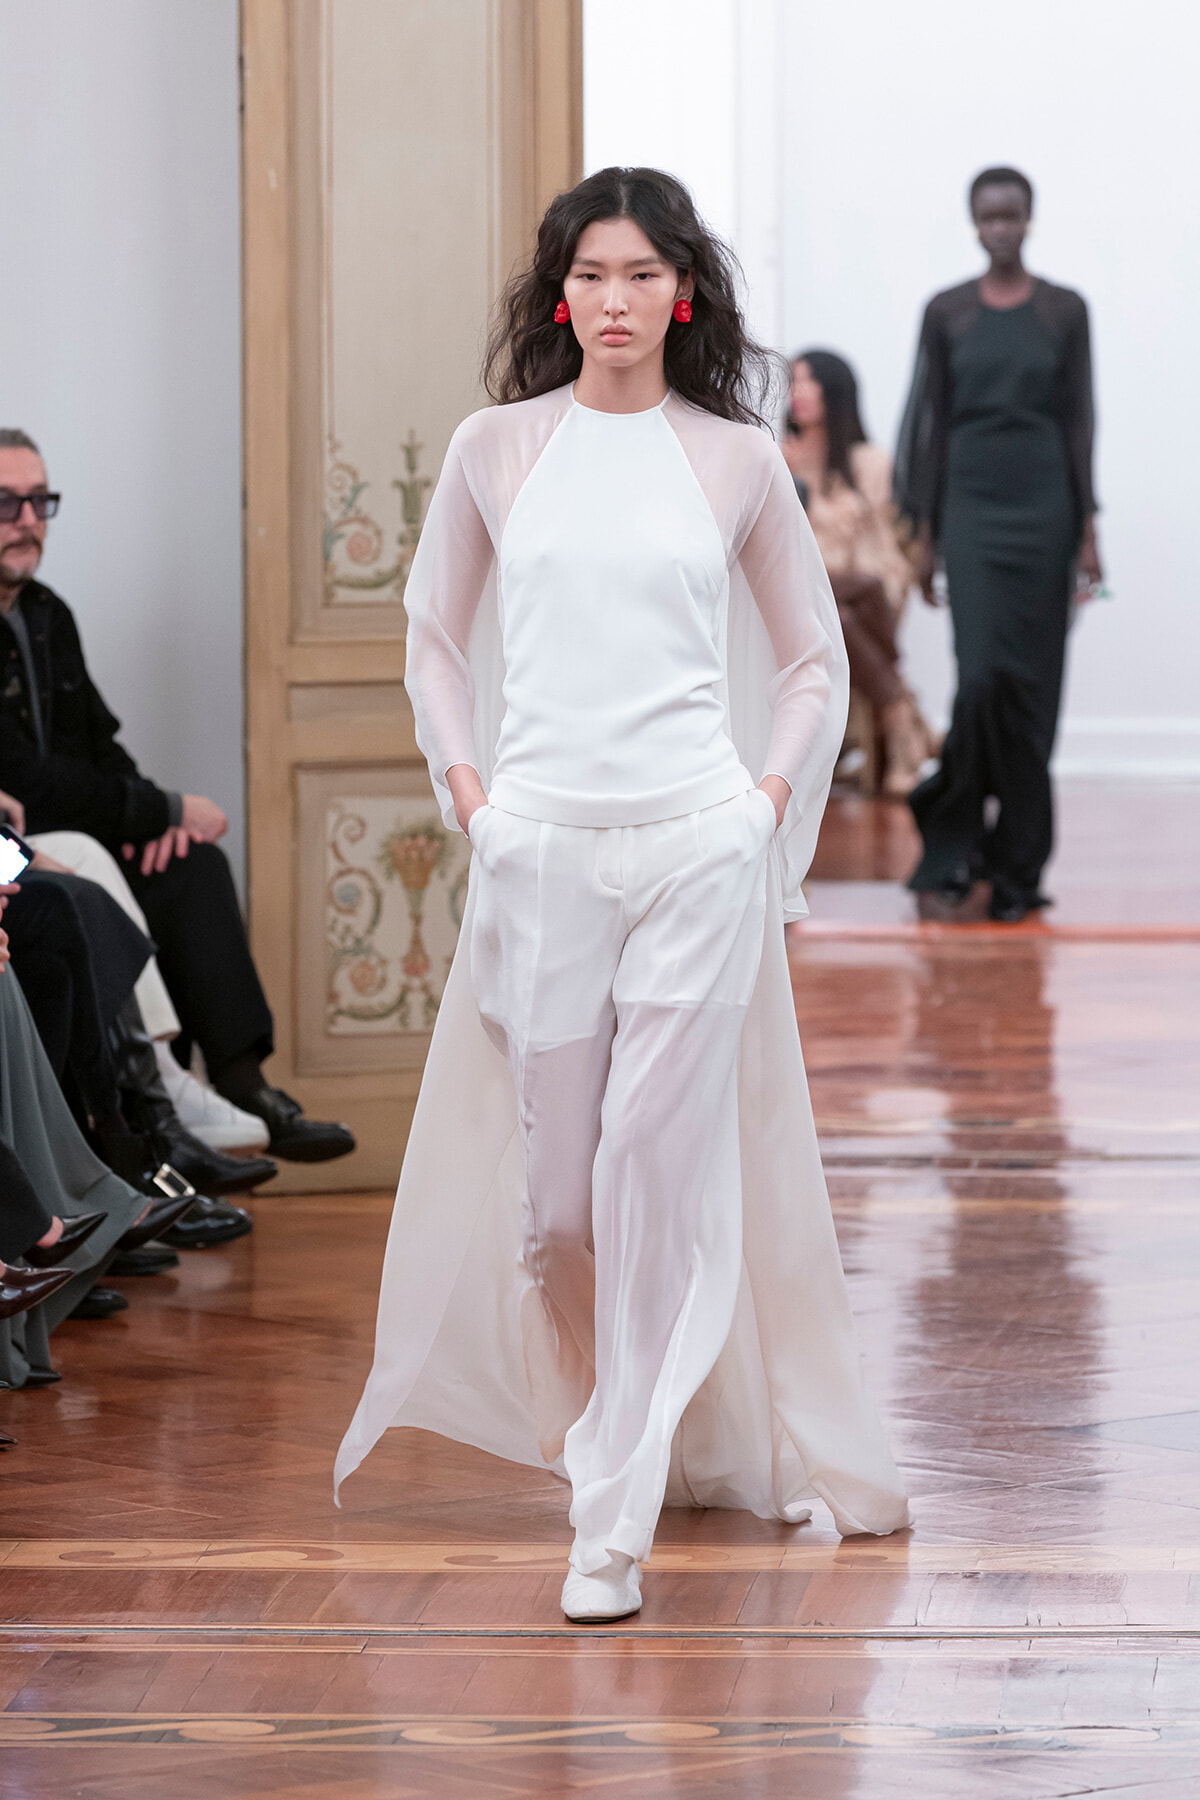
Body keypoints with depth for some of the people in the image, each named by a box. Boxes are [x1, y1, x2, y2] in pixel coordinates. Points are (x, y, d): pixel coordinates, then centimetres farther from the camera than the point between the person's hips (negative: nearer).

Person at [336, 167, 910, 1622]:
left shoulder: (738, 462, 5)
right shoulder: (495, 450, 6)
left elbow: (814, 657, 16)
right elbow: (434, 630, 18)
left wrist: (770, 796, 4)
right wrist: (463, 781, 6)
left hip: (698, 844, -1)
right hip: (538, 845, 1)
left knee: (660, 1160, -8)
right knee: (552, 1179, 3)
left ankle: (618, 1513, -5)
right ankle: (622, 1420, 29)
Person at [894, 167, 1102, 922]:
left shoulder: (1065, 310, 4)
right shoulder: (946, 313, 4)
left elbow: (1079, 420, 4)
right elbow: (928, 420, 5)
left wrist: (1088, 528, -2)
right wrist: (923, 532, 1)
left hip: (1044, 506, 1)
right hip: (971, 506, -1)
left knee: (1034, 683, 1)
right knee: (985, 674, -14)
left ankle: (1016, 866, 10)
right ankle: (954, 856, -2)